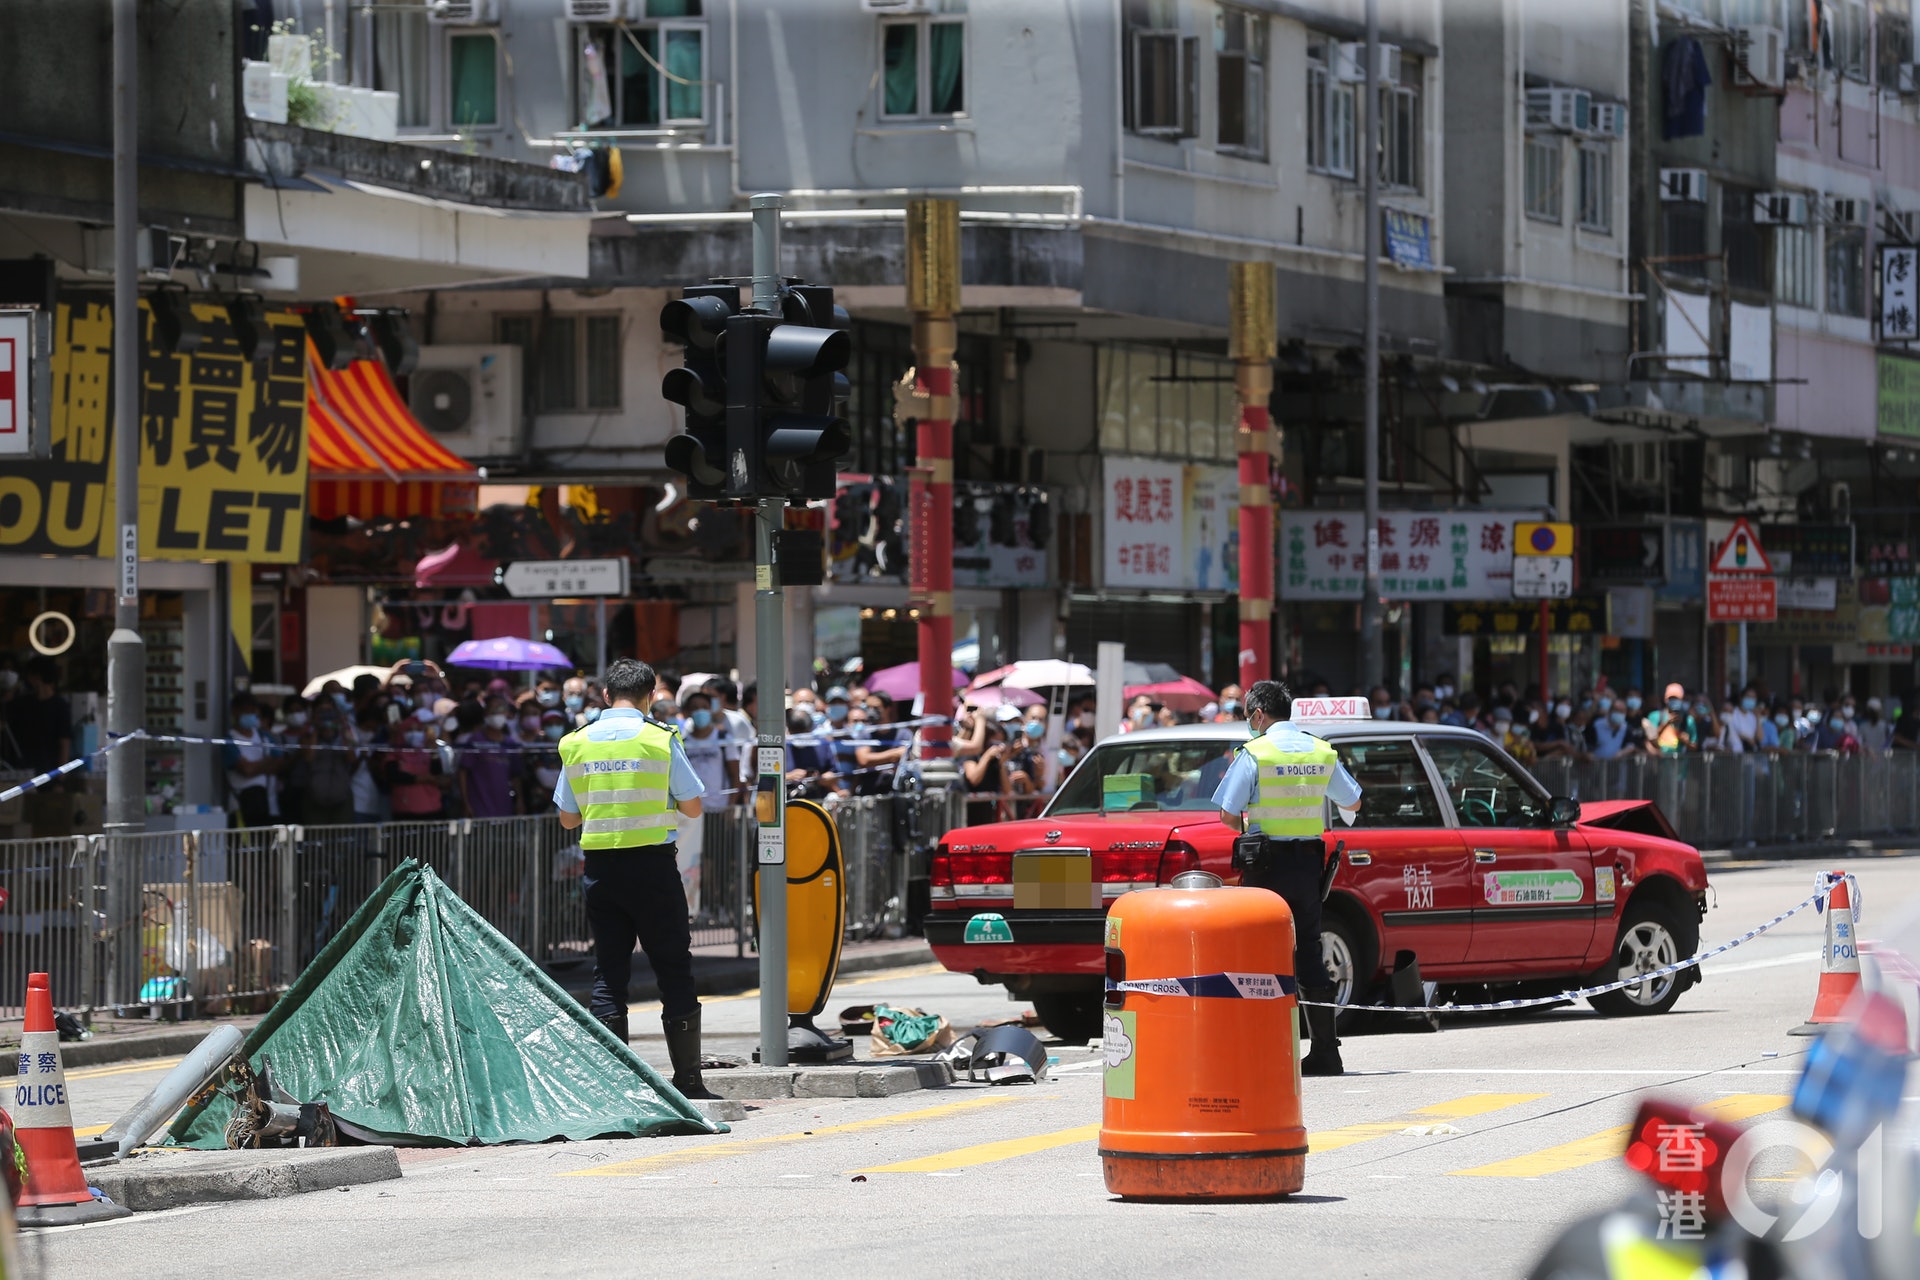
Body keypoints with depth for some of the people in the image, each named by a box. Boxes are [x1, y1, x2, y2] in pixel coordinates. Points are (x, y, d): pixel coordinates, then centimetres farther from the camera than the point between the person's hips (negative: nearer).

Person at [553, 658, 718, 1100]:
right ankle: (688, 1077, 3)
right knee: (675, 970, 3)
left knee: (608, 972, 7)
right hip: (652, 863, -3)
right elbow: (693, 807, 0)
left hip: (599, 867, 3)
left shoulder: (576, 744, 4)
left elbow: (567, 818, 10)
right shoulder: (660, 740, -5)